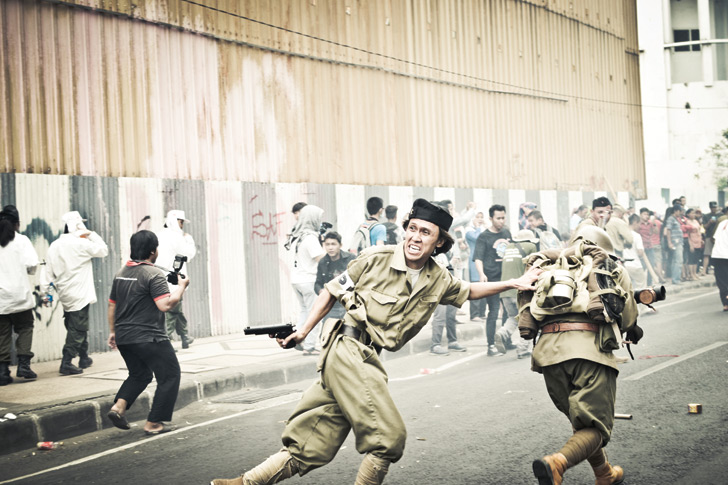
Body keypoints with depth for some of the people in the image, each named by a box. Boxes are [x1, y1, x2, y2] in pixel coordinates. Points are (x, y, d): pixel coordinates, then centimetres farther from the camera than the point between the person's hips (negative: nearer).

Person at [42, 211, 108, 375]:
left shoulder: (54, 246, 7)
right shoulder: (81, 244, -14)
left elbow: (48, 270, 8)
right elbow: (103, 250, -4)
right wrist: (92, 235, 5)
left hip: (65, 295, 8)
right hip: (79, 295, -8)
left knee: (77, 327, 20)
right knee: (78, 329, -6)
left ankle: (84, 358, 31)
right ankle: (66, 363, -11)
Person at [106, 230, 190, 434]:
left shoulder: (120, 273, 12)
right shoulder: (153, 274, -14)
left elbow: (112, 305, 17)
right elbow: (165, 305, -23)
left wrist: (113, 331, 26)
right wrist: (181, 286, -9)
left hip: (123, 338, 8)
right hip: (149, 338, -8)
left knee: (139, 375, 25)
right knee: (170, 375, 5)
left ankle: (118, 406, 3)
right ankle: (153, 423, 3)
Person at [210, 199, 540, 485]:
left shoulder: (438, 281, 10)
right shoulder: (375, 260, -5)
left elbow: (469, 292, 30)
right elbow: (332, 291, 6)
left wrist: (514, 283, 22)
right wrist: (303, 330, 5)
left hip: (367, 359, 6)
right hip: (348, 351, -6)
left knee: (310, 448, 4)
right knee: (388, 436, -12)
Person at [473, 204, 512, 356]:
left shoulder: (507, 233, 12)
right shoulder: (484, 237, -7)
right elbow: (478, 258, -16)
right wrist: (482, 274, -33)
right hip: (492, 279, -6)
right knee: (493, 312, -7)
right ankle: (491, 346, -3)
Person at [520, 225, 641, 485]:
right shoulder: (614, 271, 22)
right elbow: (628, 320, 19)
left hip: (548, 348, 4)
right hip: (589, 347, -4)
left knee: (580, 420, 22)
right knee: (595, 426, -5)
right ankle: (556, 463, -32)